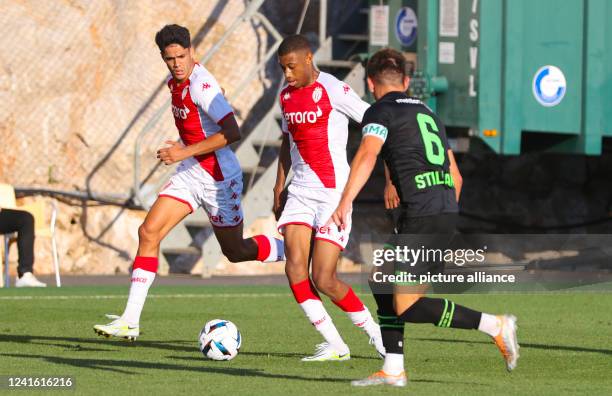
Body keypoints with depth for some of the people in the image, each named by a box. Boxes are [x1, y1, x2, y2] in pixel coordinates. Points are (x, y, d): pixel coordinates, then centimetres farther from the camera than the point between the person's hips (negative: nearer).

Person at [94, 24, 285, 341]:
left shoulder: (201, 86, -23)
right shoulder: (175, 82, 5)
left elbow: (232, 132, -29)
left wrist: (186, 152, -28)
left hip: (219, 178, -8)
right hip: (189, 174, 8)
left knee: (236, 251, 7)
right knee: (149, 232, -6)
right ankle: (130, 321, -7)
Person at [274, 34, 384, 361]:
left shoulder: (332, 91, -12)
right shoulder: (287, 95, 11)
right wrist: (279, 187, 20)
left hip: (334, 193, -6)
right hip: (300, 193, 6)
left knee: (324, 280, -10)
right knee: (294, 269, -12)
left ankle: (372, 329, 14)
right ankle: (334, 346, -3)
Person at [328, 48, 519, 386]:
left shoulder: (380, 112, 1)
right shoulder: (427, 113, 24)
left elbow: (367, 155, -20)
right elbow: (456, 177, 26)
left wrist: (344, 203, -28)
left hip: (422, 212, -8)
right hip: (447, 208, 9)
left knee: (408, 307, -8)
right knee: (383, 283, 18)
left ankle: (495, 326, -11)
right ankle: (393, 370, 16)